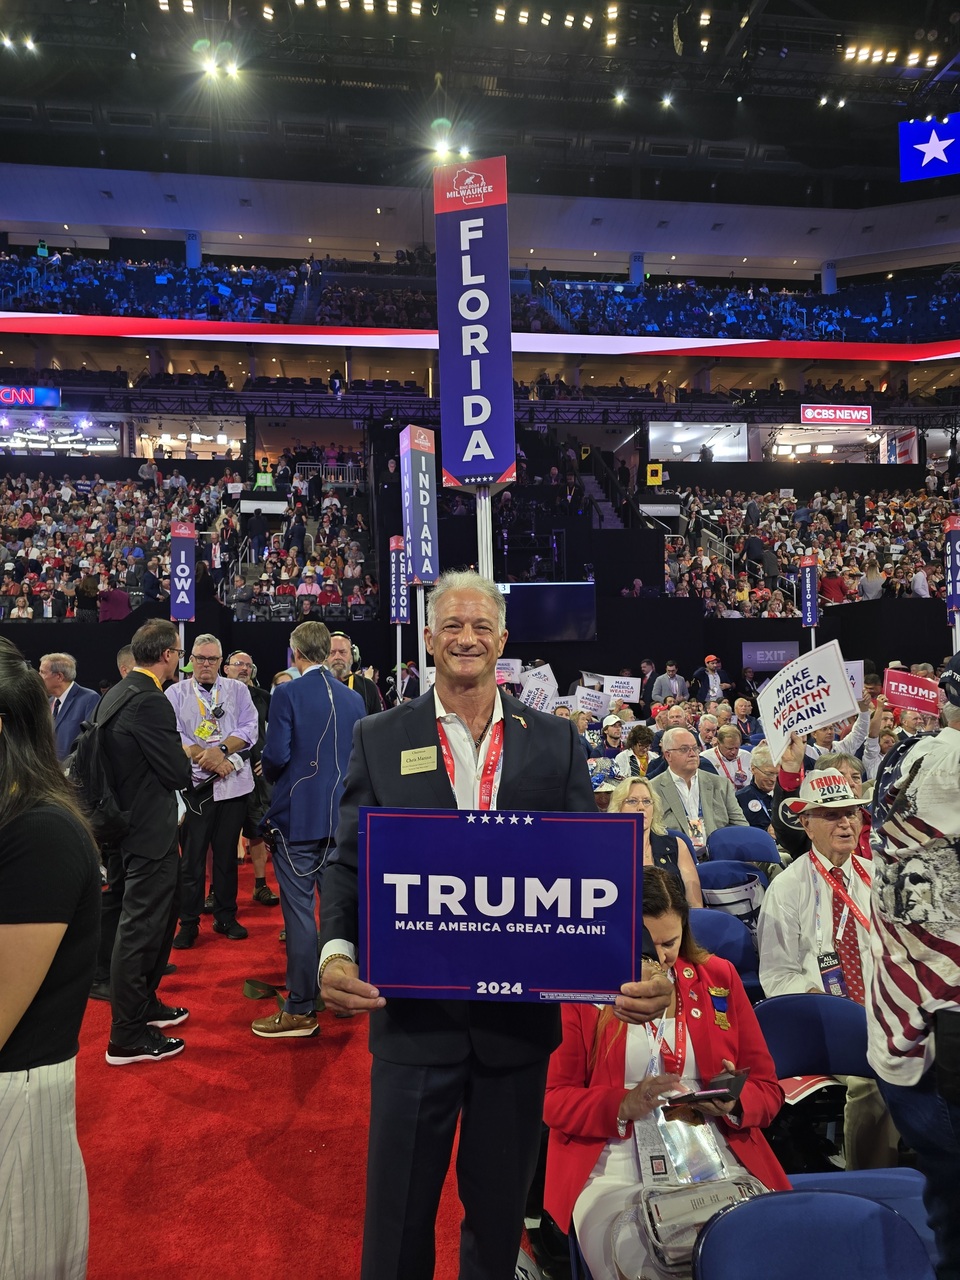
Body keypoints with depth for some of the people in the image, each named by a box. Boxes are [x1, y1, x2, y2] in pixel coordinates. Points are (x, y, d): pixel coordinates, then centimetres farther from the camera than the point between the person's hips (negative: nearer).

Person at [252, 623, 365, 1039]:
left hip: (297, 816, -5)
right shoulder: (353, 698, 4)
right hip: (342, 816, 5)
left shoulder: (288, 693, -11)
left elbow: (275, 755, -16)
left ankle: (300, 1011, 7)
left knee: (299, 911, 1)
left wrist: (270, 775, 5)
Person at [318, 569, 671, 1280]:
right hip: (413, 1014, -1)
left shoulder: (556, 740, 1)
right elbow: (350, 861, -2)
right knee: (397, 1219, 15)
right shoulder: (379, 737, -1)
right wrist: (336, 948, -20)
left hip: (521, 1014, 1)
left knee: (500, 1218, 21)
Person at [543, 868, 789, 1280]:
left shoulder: (719, 977, 11)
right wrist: (622, 1105, -15)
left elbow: (767, 1087, 14)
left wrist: (733, 1103, -9)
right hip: (616, 1172, -2)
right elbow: (552, 1099, 3)